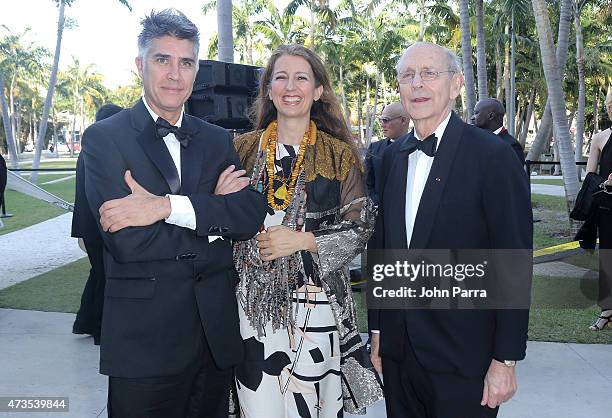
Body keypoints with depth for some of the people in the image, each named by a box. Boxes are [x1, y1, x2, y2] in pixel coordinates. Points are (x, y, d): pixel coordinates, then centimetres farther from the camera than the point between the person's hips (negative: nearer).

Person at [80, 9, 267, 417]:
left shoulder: (218, 140, 8)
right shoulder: (104, 137, -4)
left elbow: (252, 216, -8)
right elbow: (127, 241, -17)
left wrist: (168, 206, -19)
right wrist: (214, 210, -11)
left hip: (217, 332, 4)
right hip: (144, 337, -3)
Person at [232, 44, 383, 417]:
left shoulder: (339, 155, 3)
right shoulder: (244, 148, 7)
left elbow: (359, 229, -1)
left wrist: (302, 240, -12)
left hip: (316, 301, -1)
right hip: (255, 302, 1)